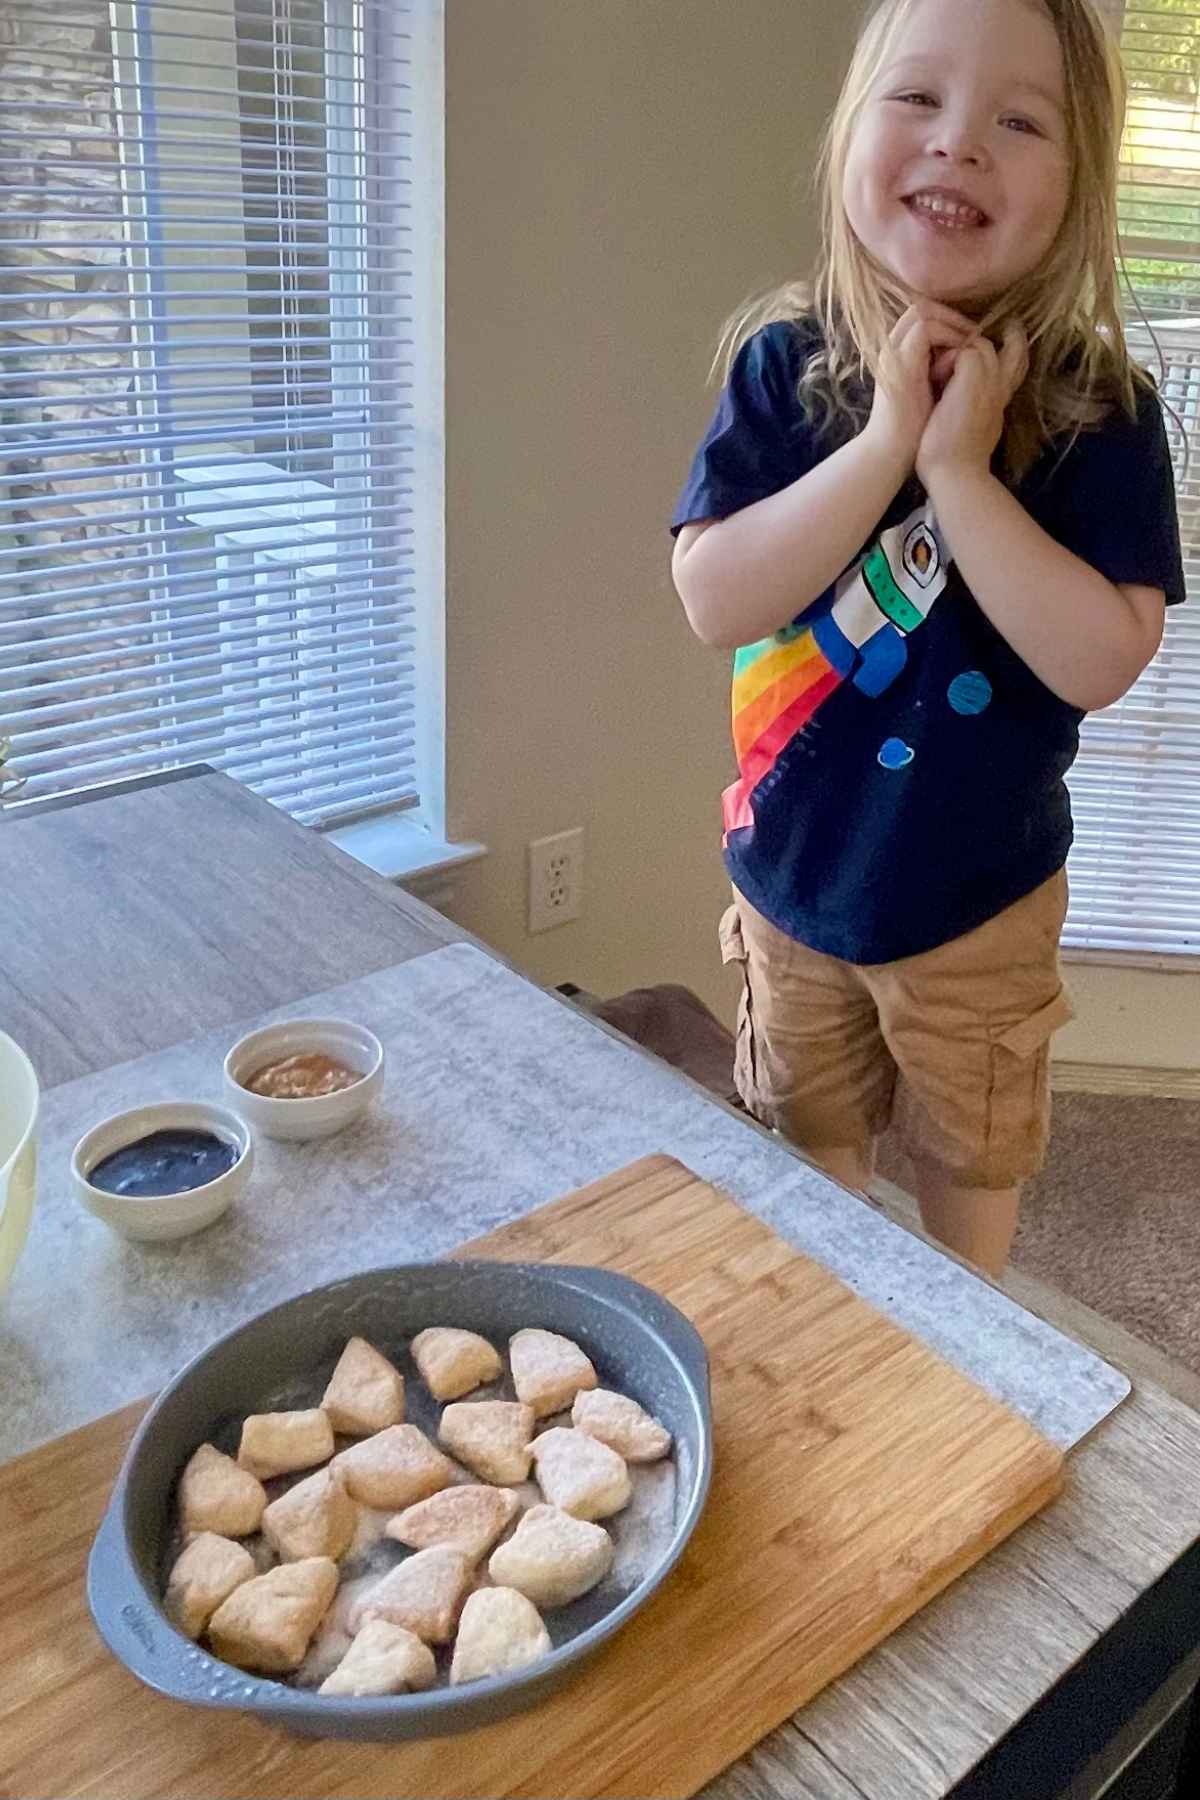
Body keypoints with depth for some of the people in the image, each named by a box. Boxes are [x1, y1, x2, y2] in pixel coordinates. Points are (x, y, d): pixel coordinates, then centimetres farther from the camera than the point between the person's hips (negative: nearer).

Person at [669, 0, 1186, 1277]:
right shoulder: (784, 366, -9)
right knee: (809, 1160, 24)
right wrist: (883, 444, -27)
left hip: (976, 899, -1)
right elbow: (713, 601, -19)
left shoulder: (1098, 410, -14)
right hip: (792, 877, 2)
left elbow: (1101, 662, -23)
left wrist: (959, 468, -28)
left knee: (970, 1170, 22)